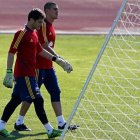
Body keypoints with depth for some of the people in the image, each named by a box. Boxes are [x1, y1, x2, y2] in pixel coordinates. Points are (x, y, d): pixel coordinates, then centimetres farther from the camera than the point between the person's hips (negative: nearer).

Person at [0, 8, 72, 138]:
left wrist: (57, 60, 23)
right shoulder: (21, 34, -14)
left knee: (15, 100, 11)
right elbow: (11, 52, -17)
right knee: (38, 100, -6)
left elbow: (40, 50, 25)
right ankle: (50, 130, -2)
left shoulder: (34, 34, 14)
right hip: (24, 74, -9)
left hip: (29, 73, 9)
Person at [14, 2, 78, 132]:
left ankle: (61, 123, 7)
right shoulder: (43, 25, -15)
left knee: (56, 92, 6)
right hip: (39, 66, -9)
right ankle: (19, 123, 8)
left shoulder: (51, 26, 13)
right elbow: (45, 46, -21)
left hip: (48, 66, 9)